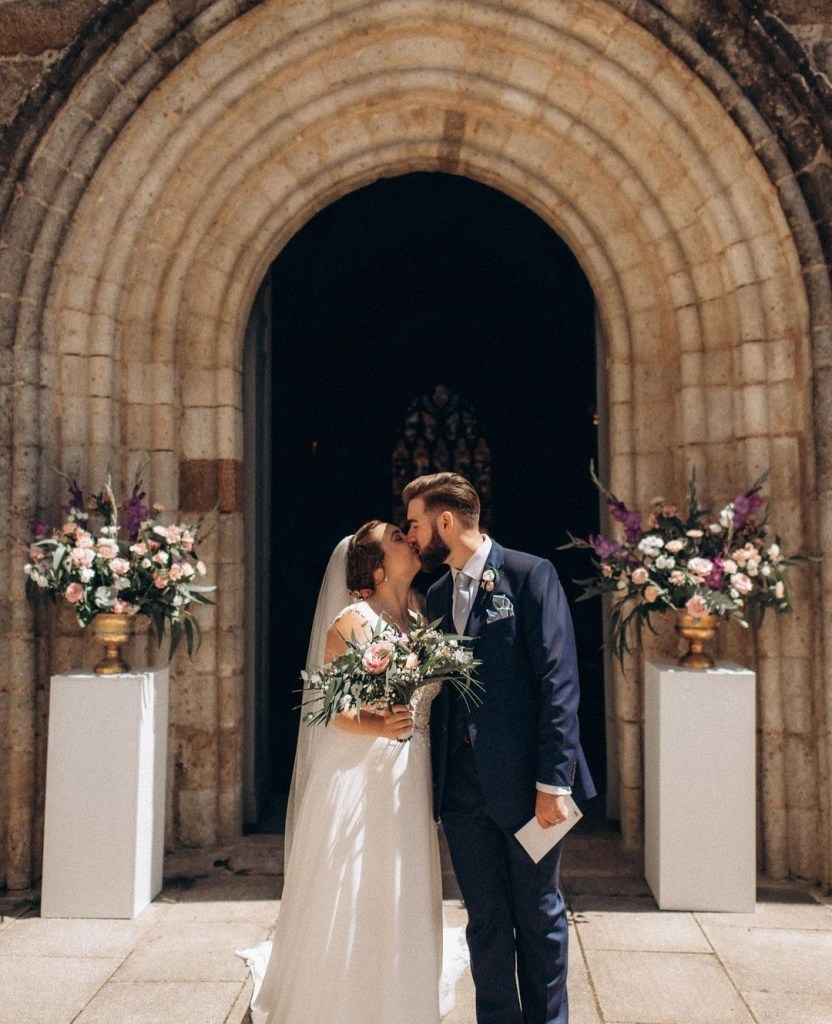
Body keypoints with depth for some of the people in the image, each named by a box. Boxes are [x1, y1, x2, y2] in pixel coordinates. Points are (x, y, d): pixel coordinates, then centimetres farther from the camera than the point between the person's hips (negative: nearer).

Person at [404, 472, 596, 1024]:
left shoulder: (530, 575, -8)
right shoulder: (438, 594, 12)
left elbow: (558, 682, -13)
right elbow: (440, 693, 13)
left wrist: (553, 781, -17)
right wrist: (434, 785, 8)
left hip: (525, 781, -5)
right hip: (463, 786, 5)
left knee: (539, 915, 11)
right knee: (486, 920, 14)